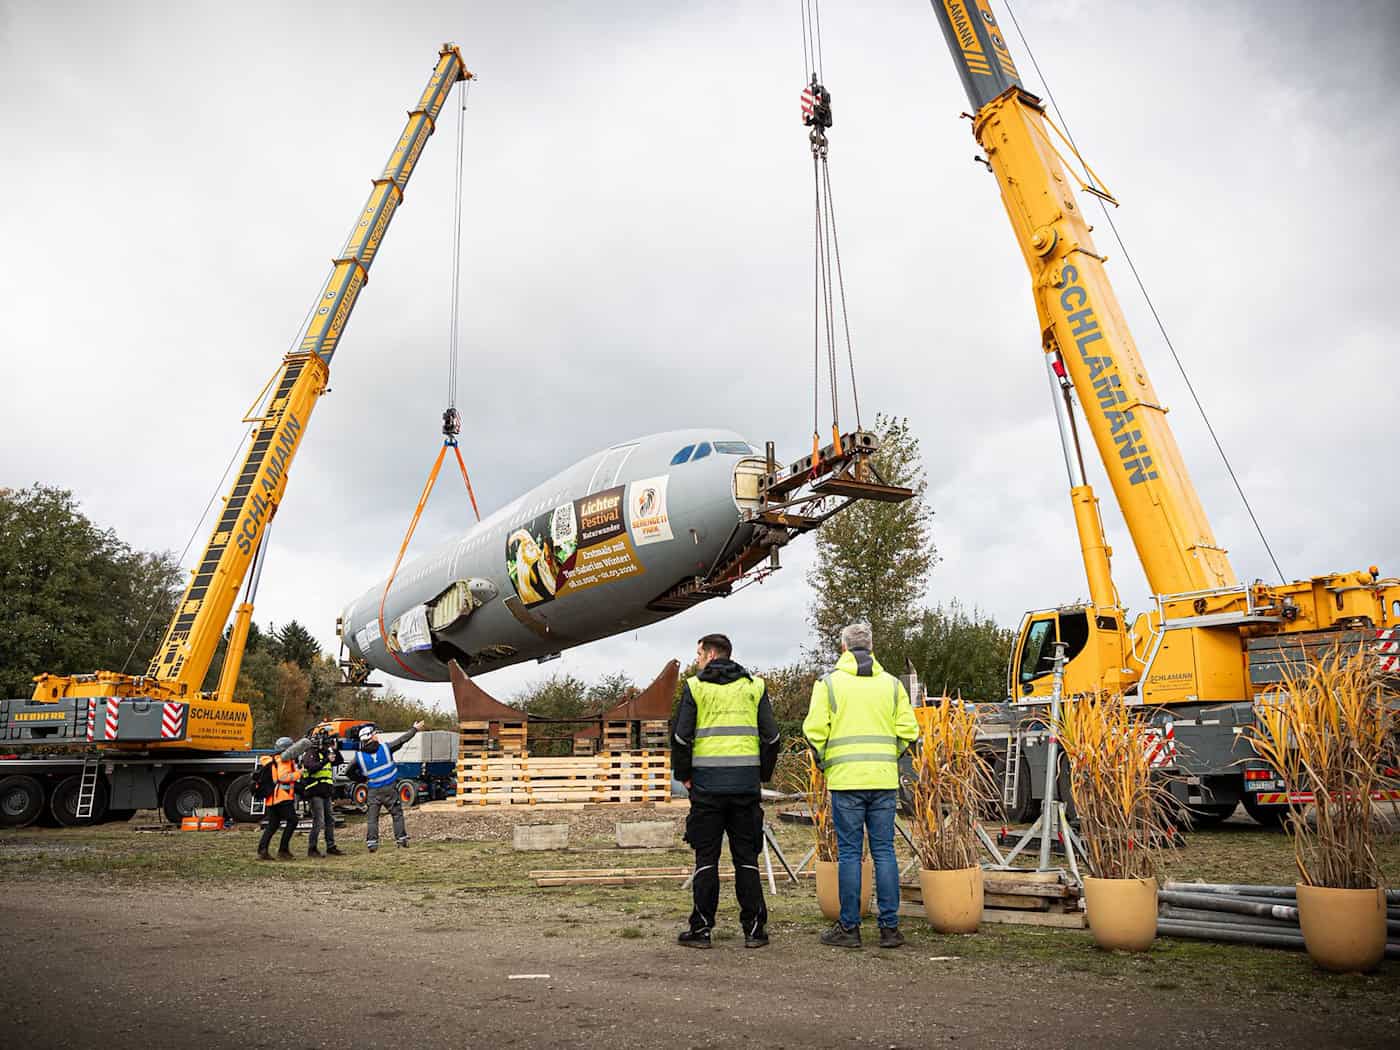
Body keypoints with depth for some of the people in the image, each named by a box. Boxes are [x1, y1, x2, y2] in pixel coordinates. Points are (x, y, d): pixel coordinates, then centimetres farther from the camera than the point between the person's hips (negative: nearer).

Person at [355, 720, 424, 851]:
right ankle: (402, 840, 10)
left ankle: (371, 843, 1)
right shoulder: (385, 748, -8)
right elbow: (402, 740, 0)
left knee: (372, 818, 8)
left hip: (374, 791, 1)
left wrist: (362, 780, 17)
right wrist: (415, 729, 14)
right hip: (390, 788, -1)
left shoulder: (359, 756, -4)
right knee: (397, 814, 10)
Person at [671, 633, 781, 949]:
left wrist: (683, 775, 8)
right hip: (746, 783, 2)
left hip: (707, 783, -2)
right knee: (746, 857, 8)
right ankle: (753, 929, 10)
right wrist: (762, 774, 15)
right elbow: (771, 736, 6)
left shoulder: (694, 687, 1)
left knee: (706, 857, 5)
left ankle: (701, 929, 8)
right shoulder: (755, 686, 9)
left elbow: (681, 736, -3)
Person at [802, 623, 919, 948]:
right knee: (884, 851, 8)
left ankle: (849, 927, 9)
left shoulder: (829, 683, -1)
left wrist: (824, 762, 10)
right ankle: (890, 927, 11)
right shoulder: (892, 683, 7)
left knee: (849, 853, 4)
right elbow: (908, 731, 3)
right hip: (884, 779, 3)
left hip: (845, 779, -2)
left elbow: (814, 730, -7)